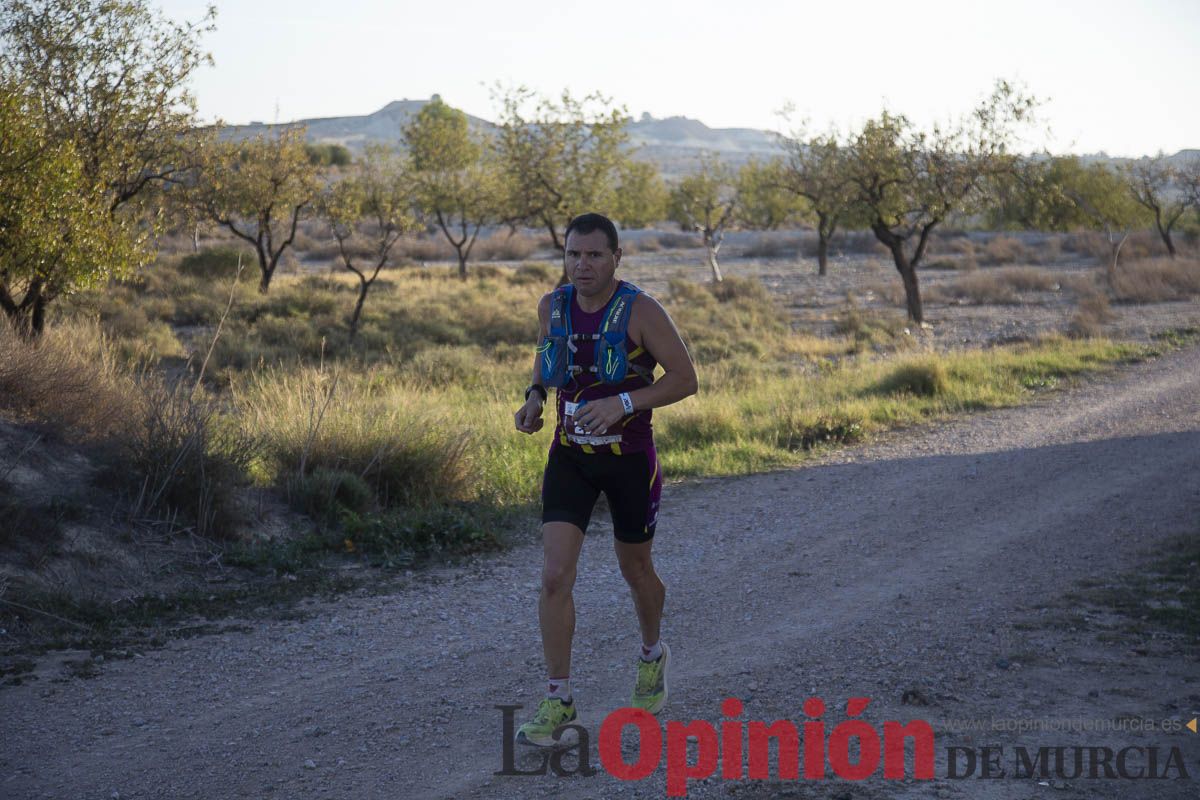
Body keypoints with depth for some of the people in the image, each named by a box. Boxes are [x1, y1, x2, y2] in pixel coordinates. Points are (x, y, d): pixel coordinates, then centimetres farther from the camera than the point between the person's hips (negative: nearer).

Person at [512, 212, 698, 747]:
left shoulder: (640, 311, -15)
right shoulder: (552, 306, -2)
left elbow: (685, 378, -14)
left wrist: (624, 403, -27)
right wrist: (535, 396, -3)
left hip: (629, 457, -3)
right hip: (570, 456, 3)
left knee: (636, 570, 15)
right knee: (555, 576, -10)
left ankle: (652, 653, 46)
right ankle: (558, 699, -1)